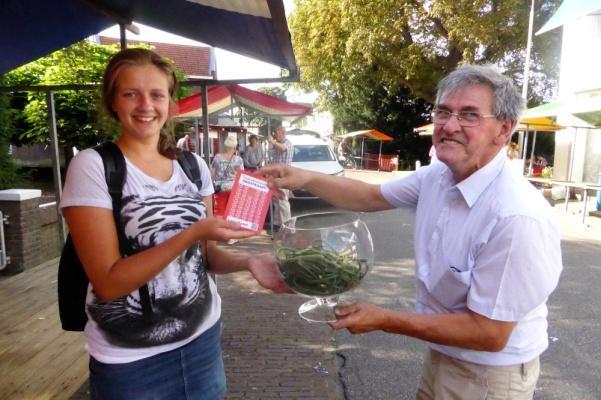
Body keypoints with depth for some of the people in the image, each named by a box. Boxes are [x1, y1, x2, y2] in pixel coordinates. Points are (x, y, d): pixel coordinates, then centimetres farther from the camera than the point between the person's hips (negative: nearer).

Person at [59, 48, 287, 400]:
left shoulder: (194, 166, 0)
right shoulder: (92, 166, -13)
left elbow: (205, 253, 6)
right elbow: (108, 281, -19)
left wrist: (247, 263, -13)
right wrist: (192, 233, -27)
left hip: (204, 337, 5)